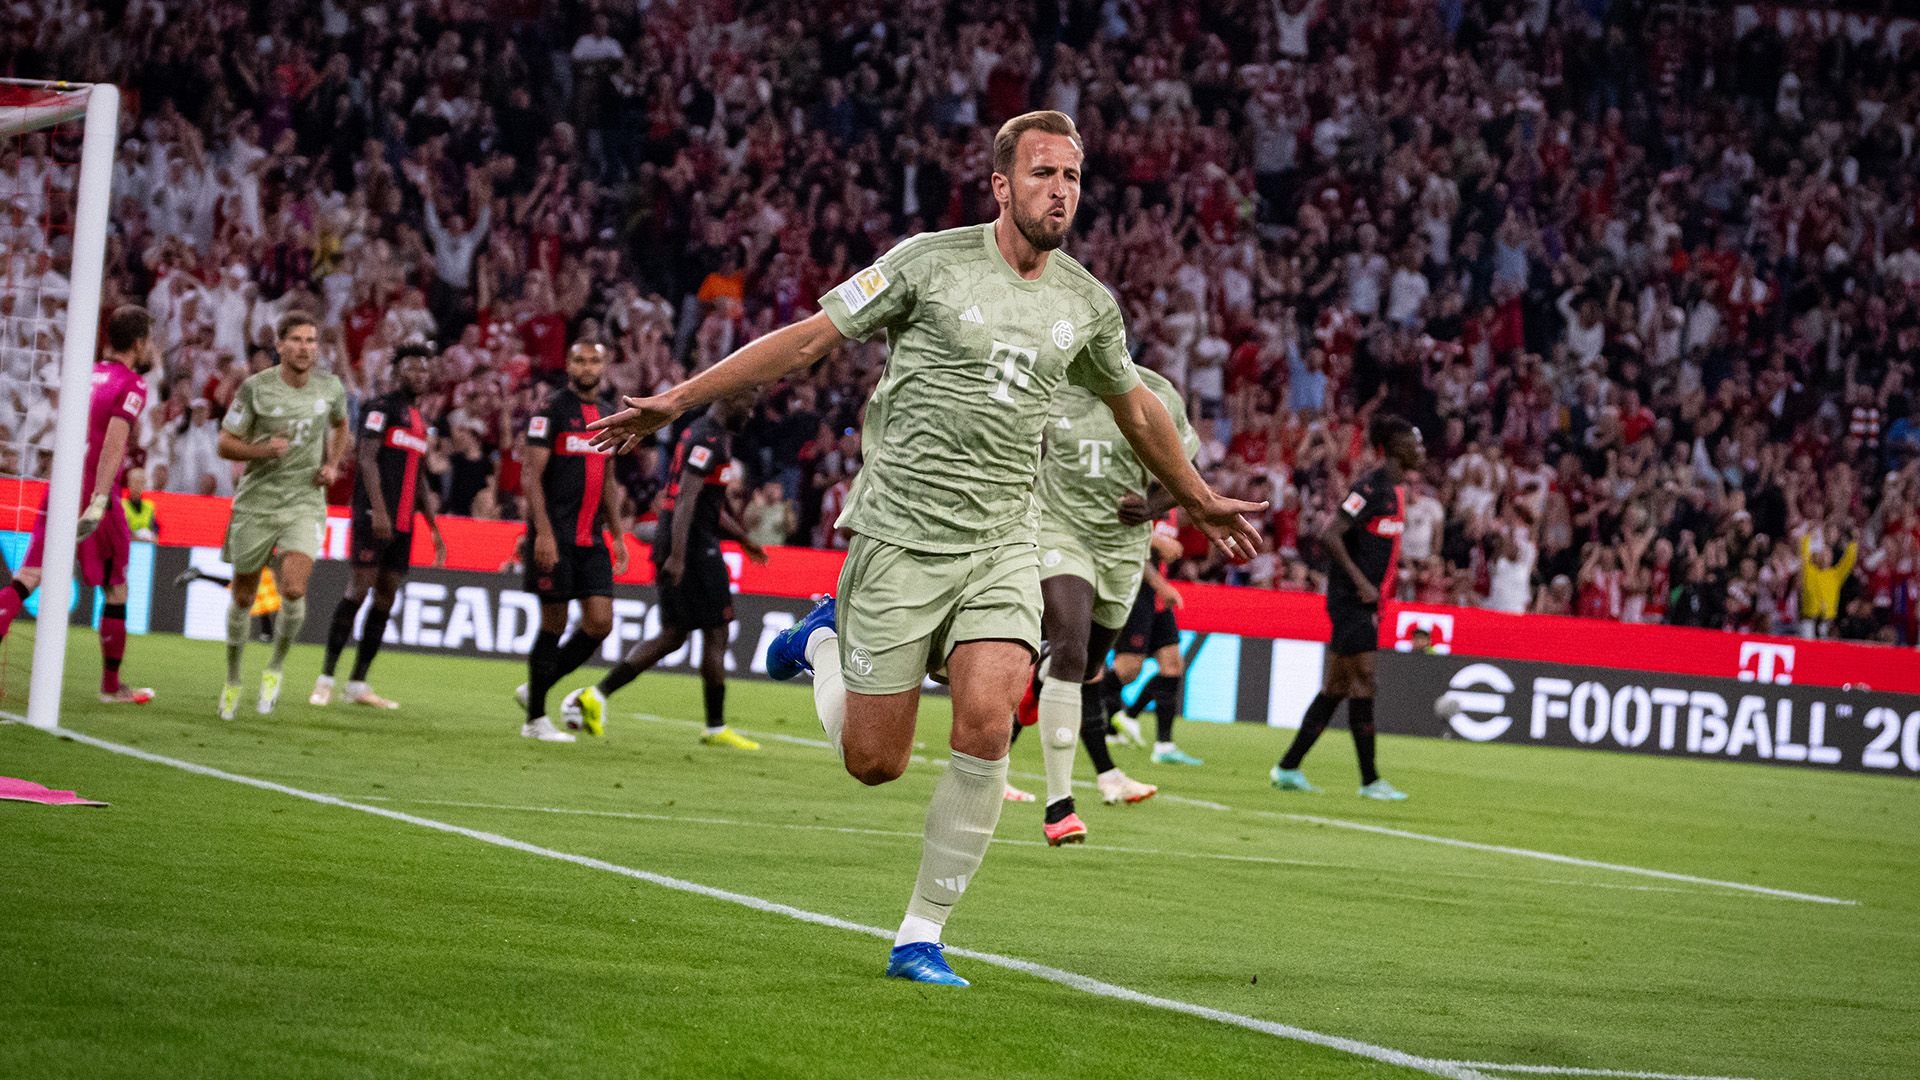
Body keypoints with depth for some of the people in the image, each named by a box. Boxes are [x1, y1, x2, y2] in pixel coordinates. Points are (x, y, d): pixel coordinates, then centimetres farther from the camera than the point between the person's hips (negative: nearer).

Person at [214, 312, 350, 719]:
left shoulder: (330, 387, 0)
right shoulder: (255, 388, -9)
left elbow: (339, 423, 23)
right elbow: (225, 444, -4)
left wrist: (333, 465, 7)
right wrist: (261, 449, -23)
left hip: (305, 504, 1)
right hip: (256, 502, -1)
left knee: (294, 590, -20)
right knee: (243, 598, 8)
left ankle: (275, 668, 5)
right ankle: (233, 680, 30)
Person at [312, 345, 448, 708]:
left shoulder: (420, 422, 21)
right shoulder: (382, 408, -3)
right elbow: (367, 458, -13)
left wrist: (434, 528, 22)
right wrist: (378, 509, -23)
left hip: (403, 523, 8)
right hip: (373, 515, -8)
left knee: (386, 599, 5)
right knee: (360, 589, -12)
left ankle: (357, 684, 8)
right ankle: (326, 678, -9)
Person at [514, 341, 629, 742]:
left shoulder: (609, 415, 15)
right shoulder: (552, 409, -7)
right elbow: (531, 474, -11)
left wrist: (617, 535, 18)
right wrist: (544, 532, -20)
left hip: (591, 537, 6)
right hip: (555, 535, -6)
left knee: (600, 622, -2)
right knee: (554, 620, -4)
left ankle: (536, 689, 16)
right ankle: (536, 718, 6)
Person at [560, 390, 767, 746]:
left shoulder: (709, 434, 19)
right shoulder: (708, 440, -14)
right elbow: (686, 499, -23)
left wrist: (744, 540, 34)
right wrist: (677, 556, -29)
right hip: (693, 548, -10)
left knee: (672, 636, 8)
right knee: (715, 635, -1)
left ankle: (597, 696, 2)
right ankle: (716, 727, 7)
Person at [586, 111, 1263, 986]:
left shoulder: (1087, 305, 7)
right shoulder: (931, 262, -6)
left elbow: (1136, 410, 26)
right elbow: (806, 340, -3)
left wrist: (1199, 501, 36)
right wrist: (674, 402, -6)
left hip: (1002, 545, 3)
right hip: (902, 535, -3)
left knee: (987, 727, -18)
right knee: (874, 763, 0)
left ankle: (921, 936, -3)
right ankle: (827, 639, 33)